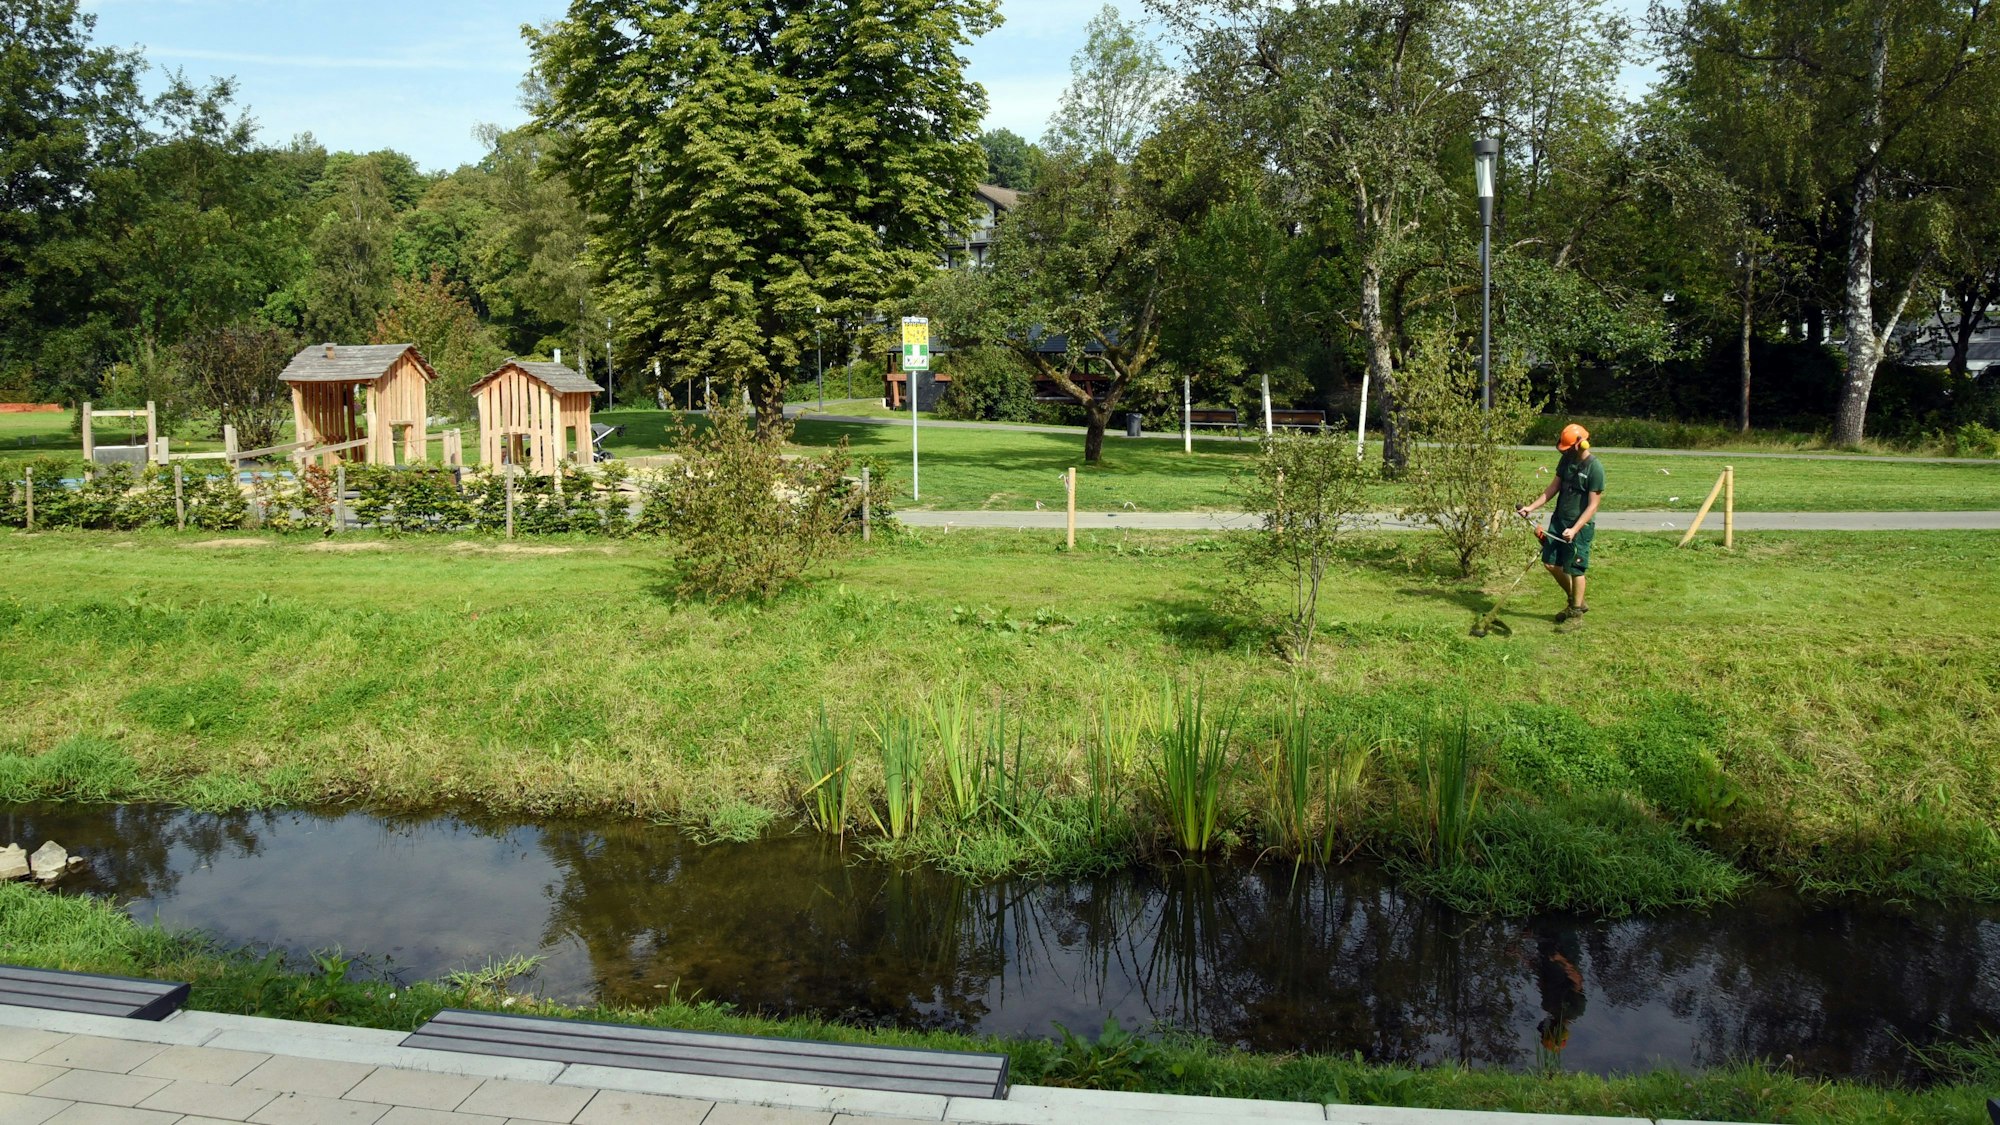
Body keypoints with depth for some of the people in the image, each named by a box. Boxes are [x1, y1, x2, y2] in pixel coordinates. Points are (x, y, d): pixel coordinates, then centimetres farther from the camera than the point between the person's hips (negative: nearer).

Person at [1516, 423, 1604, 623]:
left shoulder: (1595, 468, -19)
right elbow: (1554, 487, 9)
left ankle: (1576, 612, 16)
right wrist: (1532, 507, 1)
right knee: (1550, 563, 10)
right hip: (1559, 519, 7)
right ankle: (1576, 601, 29)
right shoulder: (1566, 460, 2)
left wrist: (1575, 529, -24)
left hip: (1580, 526, -7)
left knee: (1574, 569, 0)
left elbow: (1593, 505, -18)